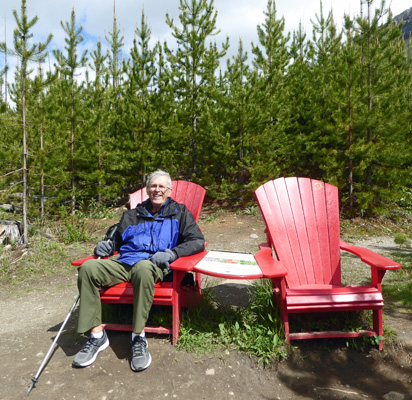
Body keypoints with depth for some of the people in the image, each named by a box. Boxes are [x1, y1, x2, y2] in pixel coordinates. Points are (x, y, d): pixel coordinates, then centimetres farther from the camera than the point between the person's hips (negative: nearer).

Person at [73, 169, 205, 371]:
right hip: (123, 263, 4)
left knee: (143, 268, -40)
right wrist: (106, 245, 7)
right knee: (88, 268, -23)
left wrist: (172, 253, -12)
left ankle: (139, 337, -26)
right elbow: (115, 237, 32)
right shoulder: (132, 215, 26)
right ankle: (97, 335, -15)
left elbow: (198, 241, 4)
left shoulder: (179, 212, 15)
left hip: (154, 265, -4)